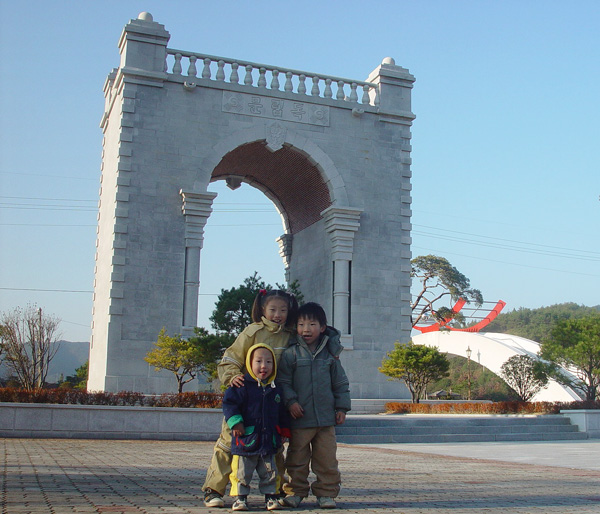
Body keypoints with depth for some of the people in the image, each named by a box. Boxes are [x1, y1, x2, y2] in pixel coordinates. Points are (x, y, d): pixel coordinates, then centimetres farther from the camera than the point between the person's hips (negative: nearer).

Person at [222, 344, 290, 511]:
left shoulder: (275, 390, 10)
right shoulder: (243, 386, -7)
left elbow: (282, 414, 19)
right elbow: (229, 403, -10)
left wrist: (283, 433, 18)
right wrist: (235, 422, -19)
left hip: (269, 441, 4)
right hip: (246, 440, -4)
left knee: (269, 473, 11)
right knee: (242, 472, 2)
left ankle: (270, 497, 24)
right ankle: (240, 498, 15)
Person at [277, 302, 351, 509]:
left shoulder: (330, 353, 6)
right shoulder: (291, 354, -2)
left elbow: (340, 382, 12)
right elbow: (283, 380, -1)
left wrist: (342, 407, 8)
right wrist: (290, 401, -13)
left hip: (326, 417, 2)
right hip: (300, 417, -2)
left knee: (327, 459, 6)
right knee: (297, 458, 7)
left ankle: (326, 492, 17)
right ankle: (295, 491, 20)